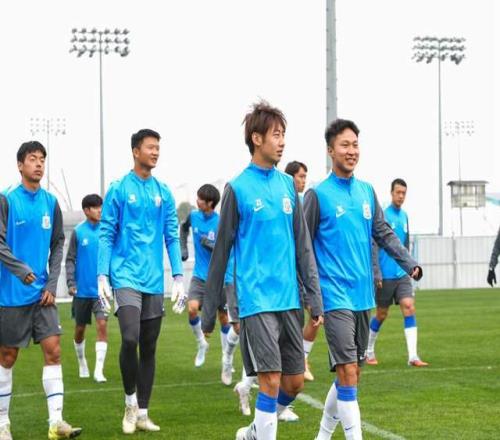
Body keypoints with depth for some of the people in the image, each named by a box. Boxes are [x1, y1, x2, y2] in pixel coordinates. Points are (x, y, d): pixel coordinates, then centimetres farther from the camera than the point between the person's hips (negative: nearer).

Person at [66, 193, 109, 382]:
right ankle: (82, 363, 34)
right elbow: (70, 260, 1)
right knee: (80, 329, 12)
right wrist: (71, 283, -9)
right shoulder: (78, 232, -1)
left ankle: (99, 370, -11)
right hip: (82, 290, 0)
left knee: (102, 325, -13)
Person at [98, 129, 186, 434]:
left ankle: (142, 413, 17)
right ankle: (130, 402, 2)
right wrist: (102, 275, -8)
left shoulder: (164, 193, 9)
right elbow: (106, 235, 0)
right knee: (130, 339, -19)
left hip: (154, 282, 4)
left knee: (149, 348, 7)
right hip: (126, 278, -4)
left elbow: (172, 237, 11)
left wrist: (178, 277, 3)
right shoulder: (118, 190, -1)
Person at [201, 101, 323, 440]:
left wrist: (316, 298, 8)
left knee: (295, 382, 8)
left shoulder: (287, 185, 10)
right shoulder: (238, 189, -3)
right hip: (257, 299, -5)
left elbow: (303, 245, 13)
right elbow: (222, 251, 1)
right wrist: (210, 309, 4)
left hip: (289, 300, 5)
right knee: (272, 380, -11)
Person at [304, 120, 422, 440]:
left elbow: (384, 234, 12)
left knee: (352, 372, 12)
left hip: (363, 295, 6)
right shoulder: (318, 195, -5)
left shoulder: (367, 191, 11)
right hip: (336, 296, -6)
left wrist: (410, 263, -2)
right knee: (348, 371, -13)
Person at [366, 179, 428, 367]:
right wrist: (377, 274, -15)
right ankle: (369, 351, 27)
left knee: (409, 307, -9)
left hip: (402, 274, 5)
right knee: (382, 314, 6)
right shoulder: (383, 215, -9)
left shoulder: (404, 216, 11)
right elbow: (374, 246, -12)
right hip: (385, 274, -5)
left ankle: (412, 356, -13)